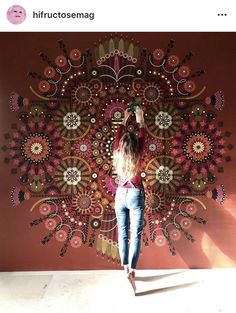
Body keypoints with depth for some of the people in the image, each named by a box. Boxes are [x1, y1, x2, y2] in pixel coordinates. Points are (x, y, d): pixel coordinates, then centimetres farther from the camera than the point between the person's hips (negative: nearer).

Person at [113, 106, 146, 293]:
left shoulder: (118, 154, -5)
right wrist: (140, 119, 19)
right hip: (135, 195, -3)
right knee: (136, 234, -2)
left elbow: (118, 136, 13)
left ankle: (125, 268, 17)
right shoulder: (137, 156, -10)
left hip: (120, 195, 3)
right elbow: (142, 137, 6)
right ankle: (132, 271, -10)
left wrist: (125, 119, 25)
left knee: (123, 233, 10)